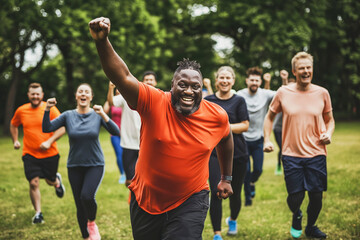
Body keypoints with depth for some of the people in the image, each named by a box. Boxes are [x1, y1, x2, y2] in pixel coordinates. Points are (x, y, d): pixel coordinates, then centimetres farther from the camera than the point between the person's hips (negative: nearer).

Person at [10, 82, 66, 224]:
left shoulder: (50, 109, -7)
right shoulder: (21, 111, 2)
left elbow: (62, 128, -10)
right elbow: (13, 125, 22)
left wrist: (49, 141, -20)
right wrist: (15, 140, 9)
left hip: (50, 154, -1)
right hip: (30, 154, 1)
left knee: (50, 181, 13)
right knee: (33, 183, -9)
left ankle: (57, 180, 51)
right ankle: (38, 213, 4)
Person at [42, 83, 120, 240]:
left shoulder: (97, 115, -4)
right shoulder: (68, 115, 0)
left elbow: (116, 132, -16)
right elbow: (46, 129, -9)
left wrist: (103, 114, -29)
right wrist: (47, 110, -24)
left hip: (95, 165, -2)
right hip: (75, 167, 2)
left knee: (87, 196, -25)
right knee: (80, 207, 5)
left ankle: (92, 223, 5)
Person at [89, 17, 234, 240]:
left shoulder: (217, 116, -7)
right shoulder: (153, 102, -16)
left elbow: (226, 139, 15)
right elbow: (122, 77, -29)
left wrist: (227, 178, 22)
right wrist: (102, 42, -45)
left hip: (190, 203, 0)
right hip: (146, 199, 1)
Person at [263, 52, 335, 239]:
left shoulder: (322, 93, 2)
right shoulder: (283, 93, -1)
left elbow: (330, 119, 15)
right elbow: (270, 117, 12)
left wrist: (328, 134, -6)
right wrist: (267, 140, 1)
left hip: (316, 153, 1)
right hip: (291, 154, -1)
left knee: (316, 196, 5)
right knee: (295, 197, -2)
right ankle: (296, 216, 35)